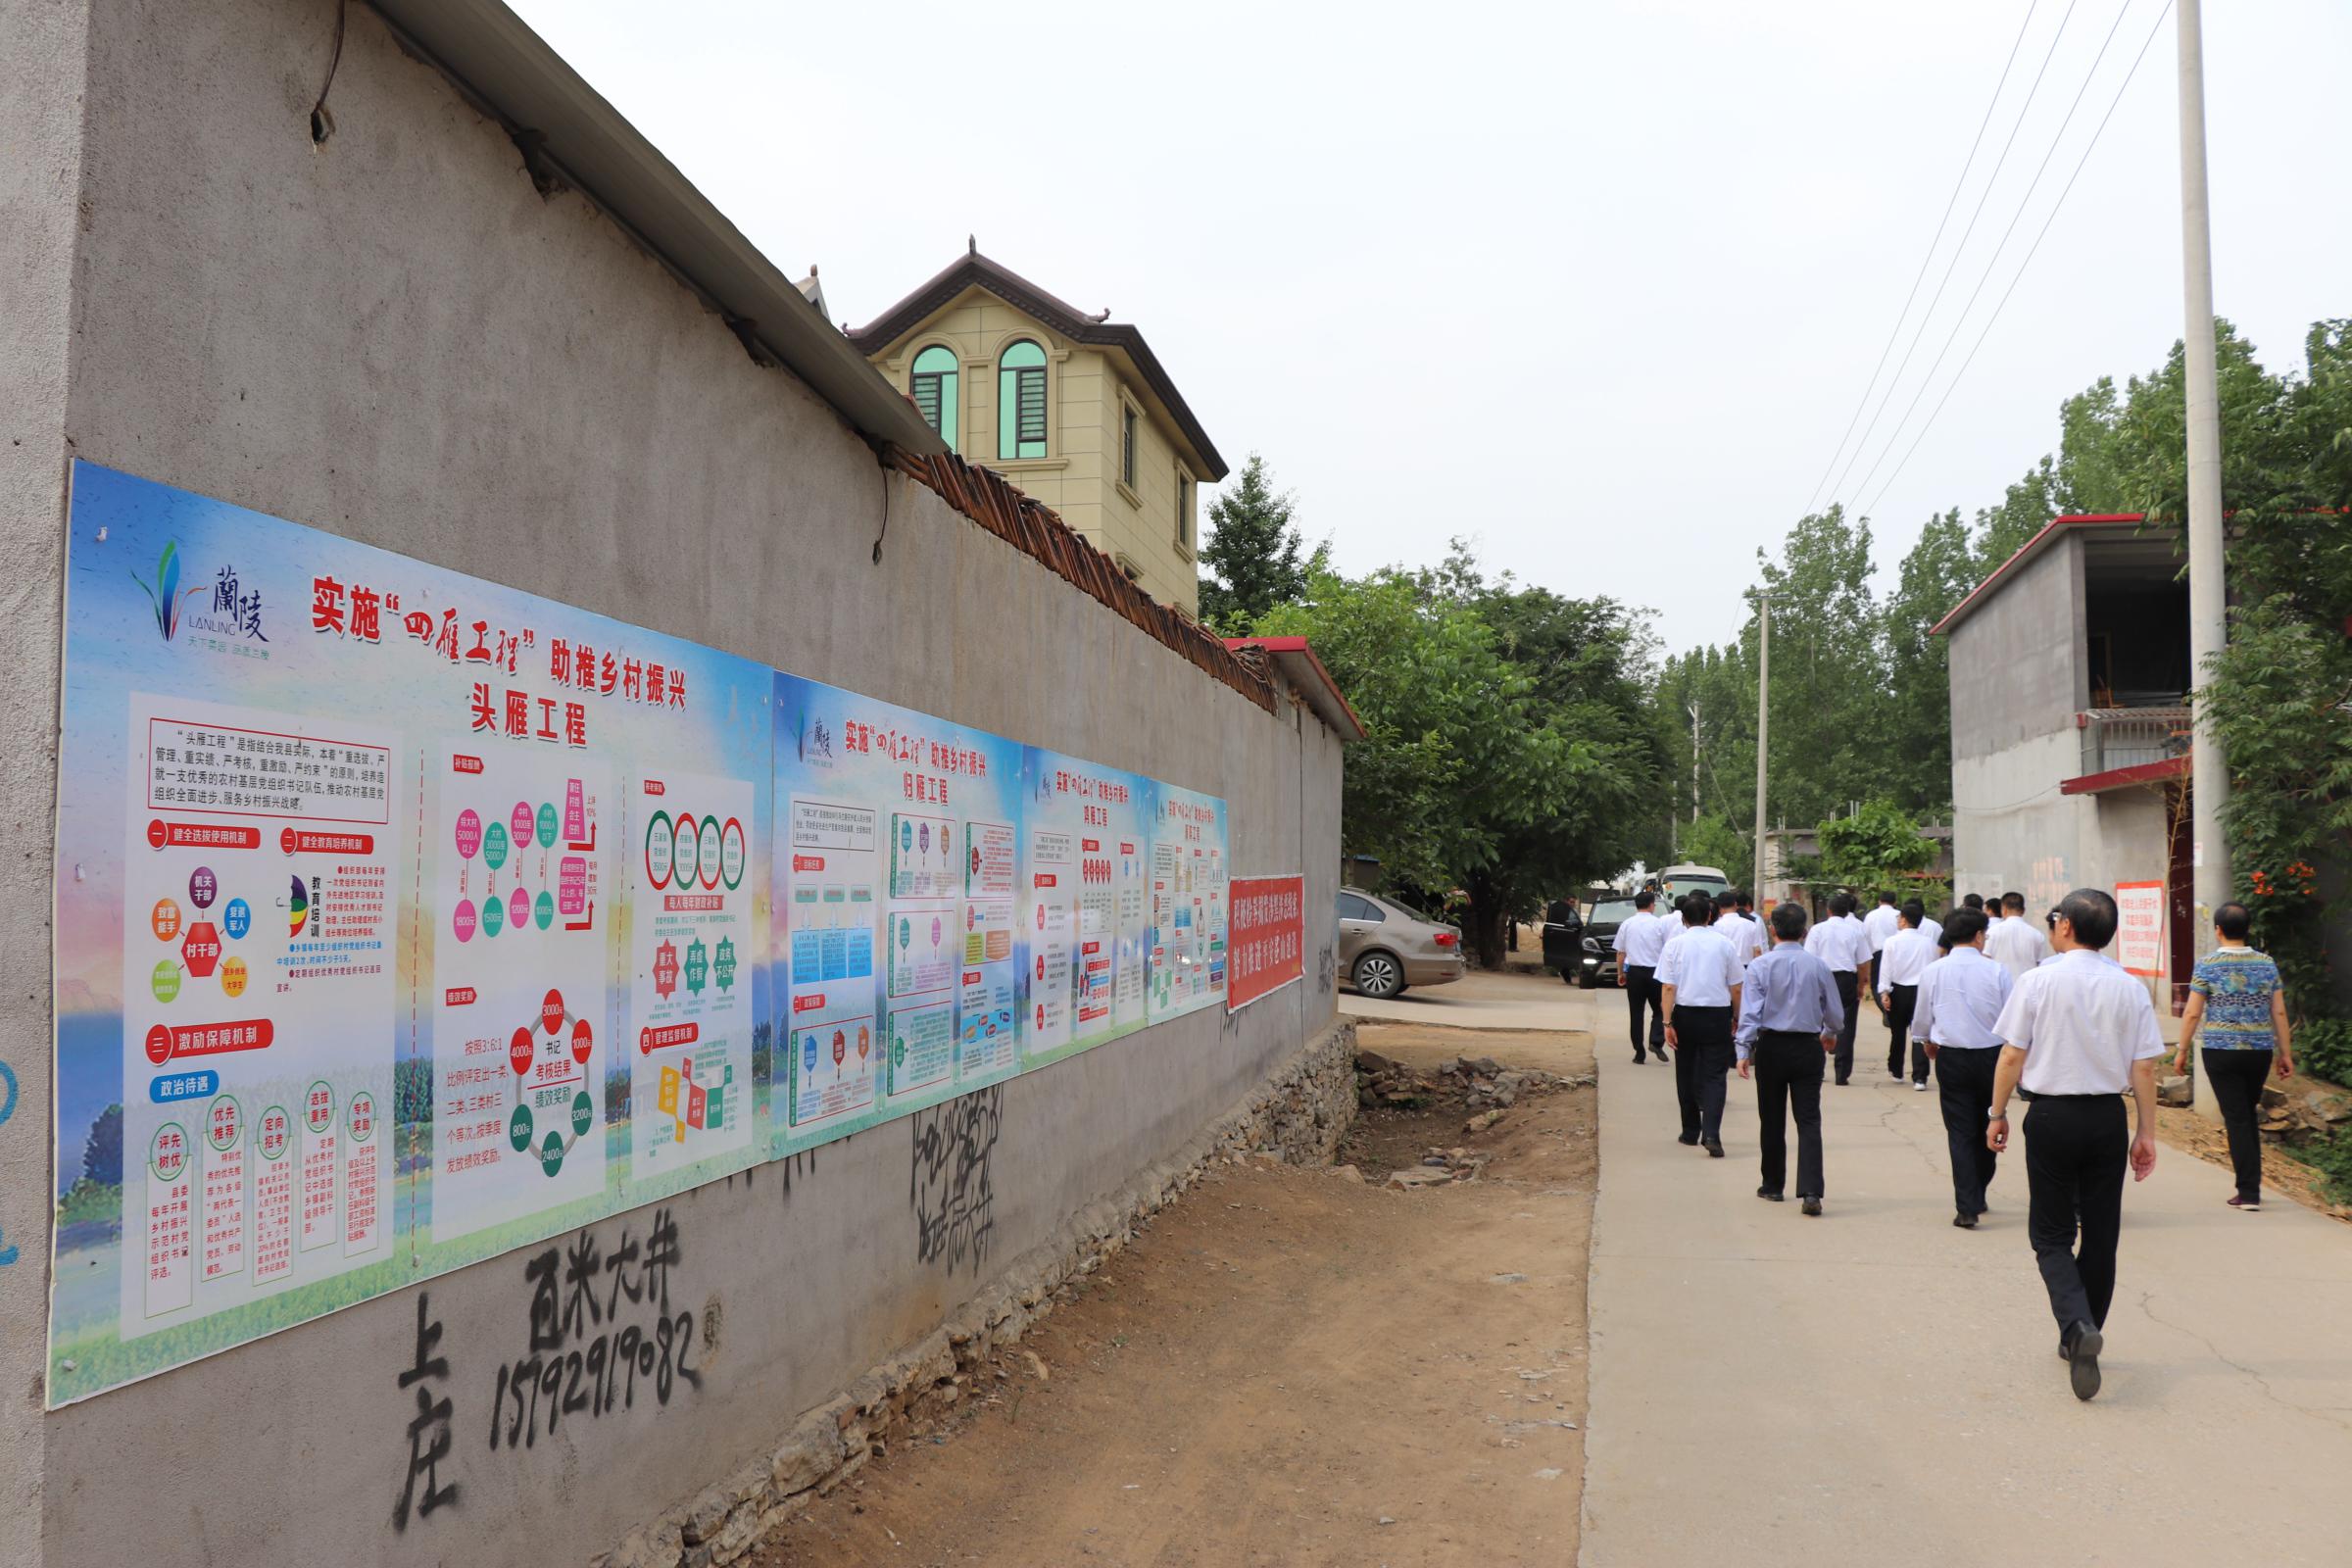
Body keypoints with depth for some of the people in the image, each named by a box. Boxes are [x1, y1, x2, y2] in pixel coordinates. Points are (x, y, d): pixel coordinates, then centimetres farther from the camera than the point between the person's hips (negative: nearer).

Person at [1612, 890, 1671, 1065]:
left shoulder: (1627, 924, 1)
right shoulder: (1660, 923, -4)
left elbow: (1620, 952, 4)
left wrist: (1620, 973, 14)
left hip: (1634, 972, 1)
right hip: (1655, 971, -1)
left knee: (1636, 1013, 6)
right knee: (1659, 1010, 12)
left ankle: (1639, 1053, 6)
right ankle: (1656, 1041, -10)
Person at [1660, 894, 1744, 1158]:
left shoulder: (1674, 945, -2)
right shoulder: (1724, 943, -1)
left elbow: (1668, 988, -8)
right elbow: (1735, 988, 3)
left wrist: (1668, 1022, -7)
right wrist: (1737, 1018, 15)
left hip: (1685, 1014, 1)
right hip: (1718, 1014, 0)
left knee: (1686, 1074, 15)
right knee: (1714, 1076, 0)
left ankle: (1691, 1131, 24)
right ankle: (1711, 1134, -16)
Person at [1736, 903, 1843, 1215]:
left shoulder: (1760, 966, -7)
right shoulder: (1818, 966, -1)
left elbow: (1750, 1011, -14)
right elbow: (1836, 1014, 8)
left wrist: (1743, 1050, -12)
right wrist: (1830, 1034, 29)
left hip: (1771, 1047, -1)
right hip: (1808, 1048, 1)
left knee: (1772, 1120, 12)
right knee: (1809, 1120, 0)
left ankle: (1773, 1185, 24)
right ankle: (1810, 1192, -12)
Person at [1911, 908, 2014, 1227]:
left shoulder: (1934, 972, -4)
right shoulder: (1996, 971, -8)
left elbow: (1921, 1020, 7)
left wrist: (1928, 1043, 28)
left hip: (1951, 1058, 0)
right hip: (1991, 1055, 0)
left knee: (1960, 1132, 4)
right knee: (1988, 1129, 17)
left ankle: (1967, 1208, -2)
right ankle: (1978, 1197, 28)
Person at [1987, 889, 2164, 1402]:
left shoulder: (2038, 982, -8)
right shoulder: (2130, 988, -1)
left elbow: (2011, 1056, -7)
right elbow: (2144, 1068, 0)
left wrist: (1998, 1114, 5)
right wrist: (2146, 1133, 8)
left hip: (2051, 1114, -2)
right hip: (2107, 1115, 3)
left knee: (2051, 1234, 6)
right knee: (2100, 1233, 15)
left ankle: (2077, 1326, -17)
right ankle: (2084, 1336, 25)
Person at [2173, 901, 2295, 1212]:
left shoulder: (2207, 964, -7)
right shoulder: (2266, 963, 4)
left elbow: (2192, 1013, -7)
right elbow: (2279, 1012, 6)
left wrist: (2183, 1050, 2)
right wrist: (2285, 1053, 12)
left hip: (2221, 1051, -4)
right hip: (2260, 1051, 4)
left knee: (2237, 1120, 0)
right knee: (2248, 1116, 18)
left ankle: (2249, 1194, -2)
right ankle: (2250, 1185, 24)